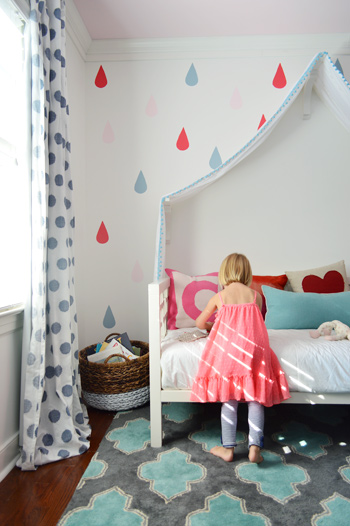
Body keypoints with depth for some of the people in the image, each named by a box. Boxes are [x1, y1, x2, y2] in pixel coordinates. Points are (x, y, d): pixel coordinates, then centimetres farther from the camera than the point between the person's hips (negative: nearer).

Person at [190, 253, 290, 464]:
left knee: (229, 400, 8)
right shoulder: (256, 295, 6)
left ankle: (228, 448, 14)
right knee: (255, 398, 9)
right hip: (253, 349, 1)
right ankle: (255, 446, 5)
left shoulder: (218, 297, 5)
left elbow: (200, 323, 16)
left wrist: (211, 326, 38)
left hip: (226, 349, 0)